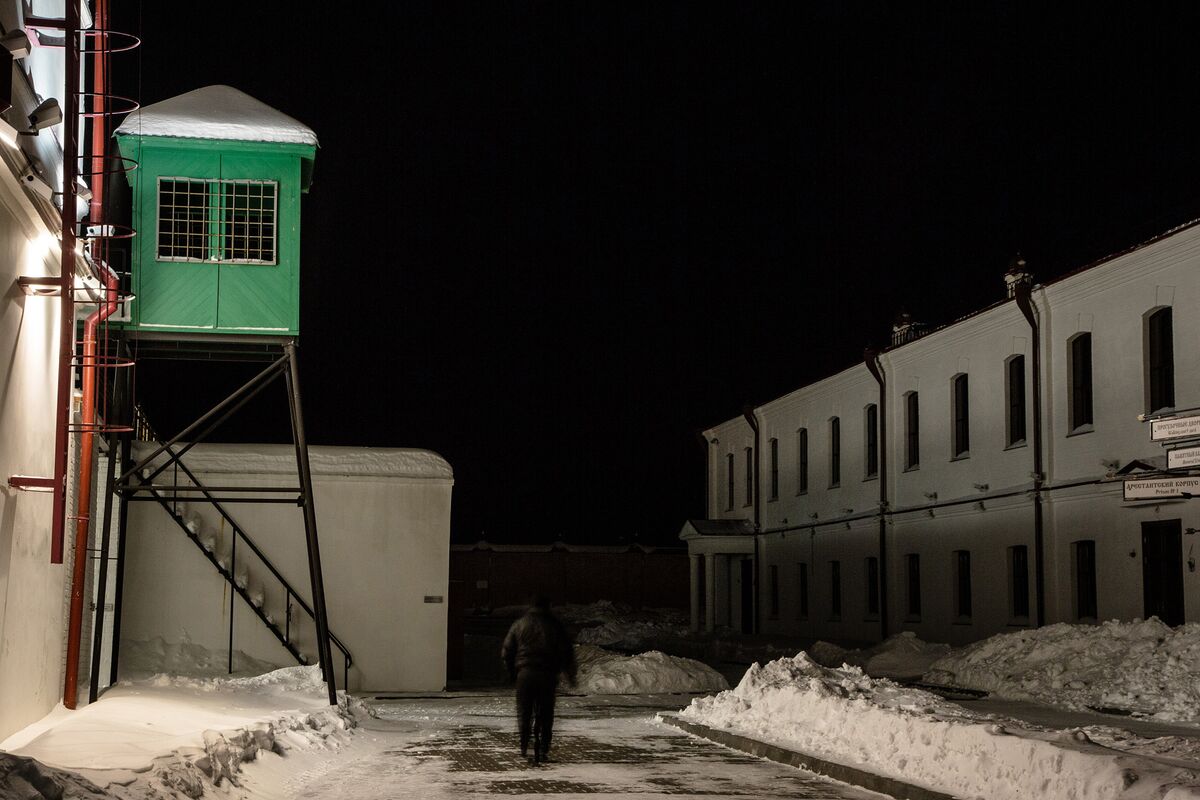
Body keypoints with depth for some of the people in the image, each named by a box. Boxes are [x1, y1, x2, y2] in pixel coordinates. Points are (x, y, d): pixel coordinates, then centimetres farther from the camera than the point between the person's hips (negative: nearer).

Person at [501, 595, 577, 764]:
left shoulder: (519, 625, 7)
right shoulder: (555, 625, 5)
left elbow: (506, 651, 5)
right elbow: (566, 651, 5)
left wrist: (512, 671, 18)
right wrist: (570, 674, 14)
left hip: (525, 673, 0)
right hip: (548, 674, 0)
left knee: (524, 711, 10)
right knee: (545, 713, 6)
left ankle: (524, 745, -2)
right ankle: (543, 749, 1)